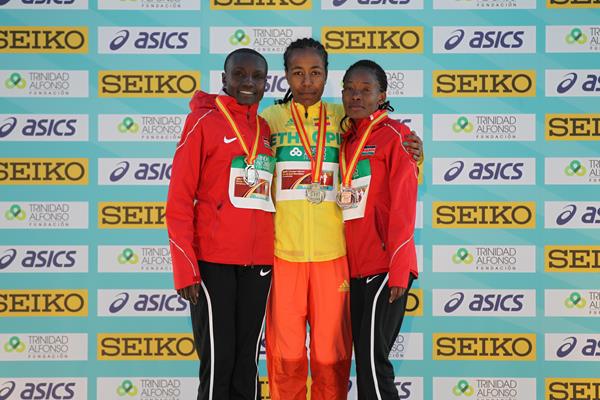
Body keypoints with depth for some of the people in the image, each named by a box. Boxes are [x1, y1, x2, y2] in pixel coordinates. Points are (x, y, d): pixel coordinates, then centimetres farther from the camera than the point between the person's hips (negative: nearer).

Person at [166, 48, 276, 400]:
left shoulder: (267, 130, 13)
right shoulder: (204, 121, -2)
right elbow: (179, 200, -6)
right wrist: (186, 268, -12)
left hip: (258, 263, 5)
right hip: (213, 261, -5)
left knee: (247, 362, 7)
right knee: (218, 361, -5)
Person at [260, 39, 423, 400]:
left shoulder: (343, 119, 8)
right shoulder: (271, 119, 6)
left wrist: (413, 154, -3)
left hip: (332, 250, 1)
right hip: (282, 250, 0)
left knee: (332, 353, 4)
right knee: (286, 352, 6)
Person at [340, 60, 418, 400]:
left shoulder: (395, 135, -3)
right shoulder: (346, 140, 16)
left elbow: (404, 204, -10)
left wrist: (398, 268, -16)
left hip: (385, 267, -7)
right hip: (355, 269, 7)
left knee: (372, 358, -11)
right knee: (364, 357, 8)